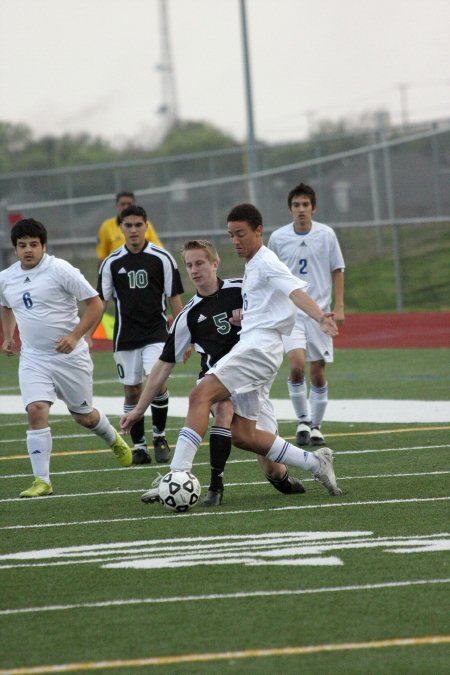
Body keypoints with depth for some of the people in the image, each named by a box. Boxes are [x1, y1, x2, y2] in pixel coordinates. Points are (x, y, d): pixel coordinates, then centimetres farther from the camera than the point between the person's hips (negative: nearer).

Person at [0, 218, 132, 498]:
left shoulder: (60, 270, -14)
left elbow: (96, 304, -12)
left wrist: (74, 336, -20)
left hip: (70, 356, -3)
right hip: (33, 358, 3)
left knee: (83, 415, 12)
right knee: (36, 411, -17)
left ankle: (114, 440, 47)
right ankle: (42, 481, -14)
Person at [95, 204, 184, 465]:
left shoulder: (162, 258, -2)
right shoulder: (111, 263, 3)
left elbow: (175, 298, 1)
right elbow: (101, 302, 7)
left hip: (156, 333, -2)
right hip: (126, 335, 2)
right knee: (132, 392, 4)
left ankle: (160, 436, 1)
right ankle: (139, 446, 15)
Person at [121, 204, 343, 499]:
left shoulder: (267, 262, -5)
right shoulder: (253, 265, 25)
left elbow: (296, 292, -22)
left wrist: (320, 317, -41)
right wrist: (243, 313, 12)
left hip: (259, 345, -11)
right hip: (251, 345, 11)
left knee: (200, 396, -23)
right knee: (242, 434, 7)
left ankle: (178, 474, -32)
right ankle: (314, 462, 11)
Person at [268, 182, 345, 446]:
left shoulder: (326, 234, 0)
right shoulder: (278, 238, 0)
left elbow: (337, 271, 7)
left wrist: (339, 307, 0)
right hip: (290, 312, -1)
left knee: (318, 373, 3)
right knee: (296, 365, -19)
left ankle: (315, 426, 17)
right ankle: (303, 421, -3)